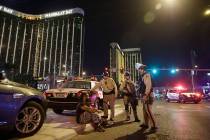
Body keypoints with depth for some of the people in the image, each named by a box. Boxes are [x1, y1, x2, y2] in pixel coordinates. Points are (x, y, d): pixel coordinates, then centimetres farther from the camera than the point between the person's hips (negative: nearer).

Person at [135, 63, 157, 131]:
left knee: (148, 111, -5)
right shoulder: (142, 76, 14)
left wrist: (145, 95, -25)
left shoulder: (146, 75, -15)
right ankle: (146, 124, 29)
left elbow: (148, 86, -23)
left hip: (147, 96, -10)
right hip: (144, 95, 10)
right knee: (145, 110, 17)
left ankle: (154, 126, 5)